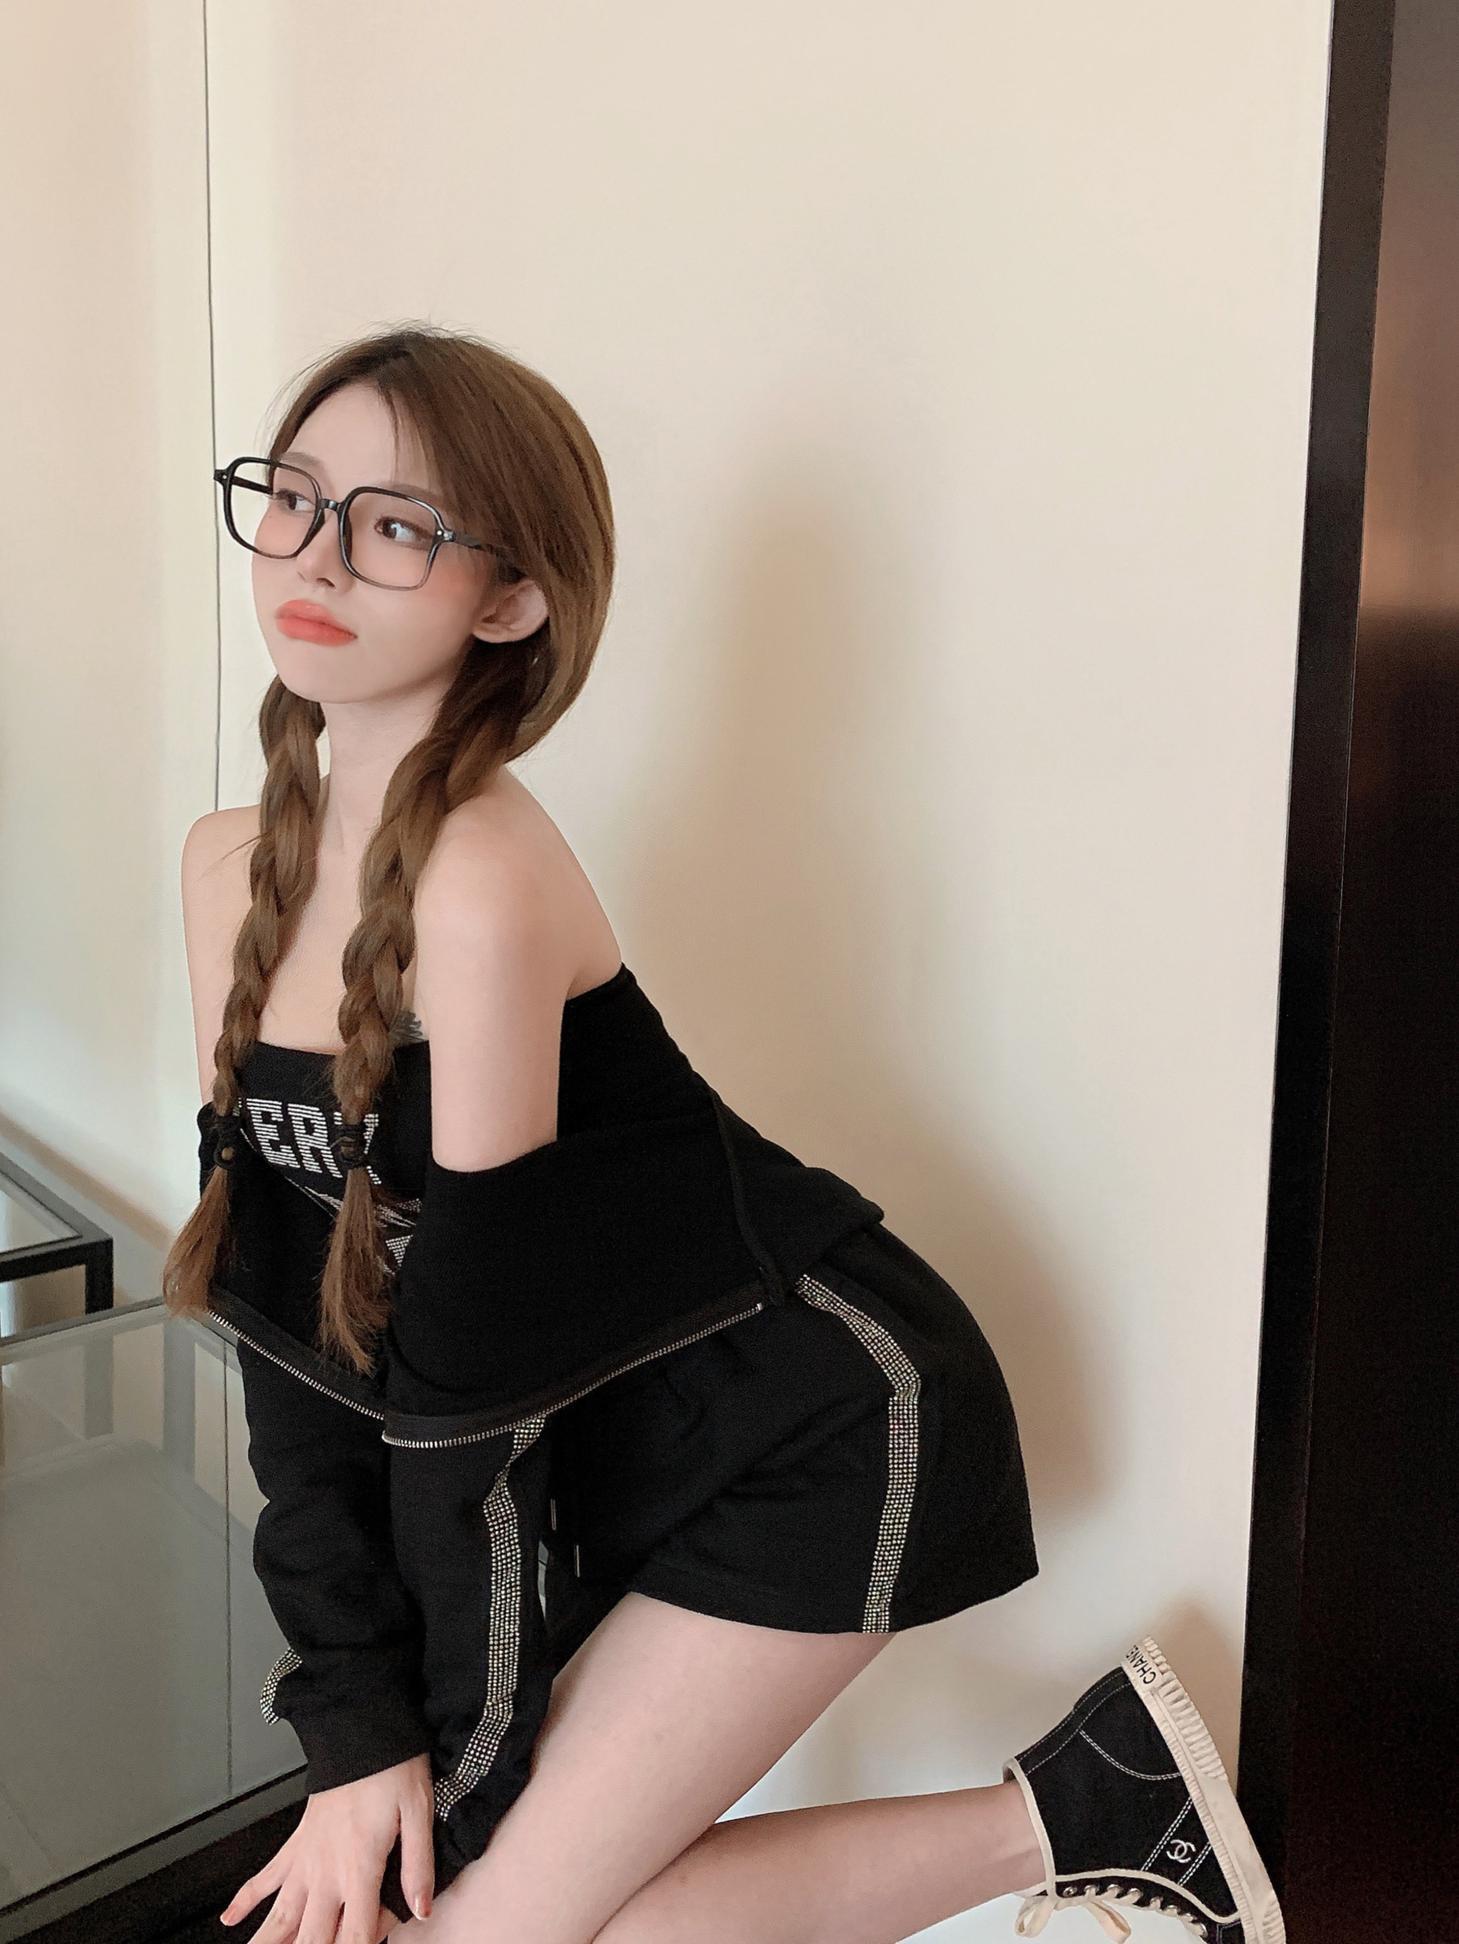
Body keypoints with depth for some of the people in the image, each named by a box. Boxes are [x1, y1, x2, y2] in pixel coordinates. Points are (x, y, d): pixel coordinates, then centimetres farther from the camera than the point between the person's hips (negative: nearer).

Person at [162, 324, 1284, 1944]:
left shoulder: (483, 881, -25)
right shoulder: (230, 870, -1)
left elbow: (469, 1370, -22)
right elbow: (283, 1313, -2)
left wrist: (441, 1760, -11)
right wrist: (354, 1728, -3)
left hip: (822, 1425, -7)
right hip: (626, 1443, 7)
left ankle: (1079, 1808, 7)